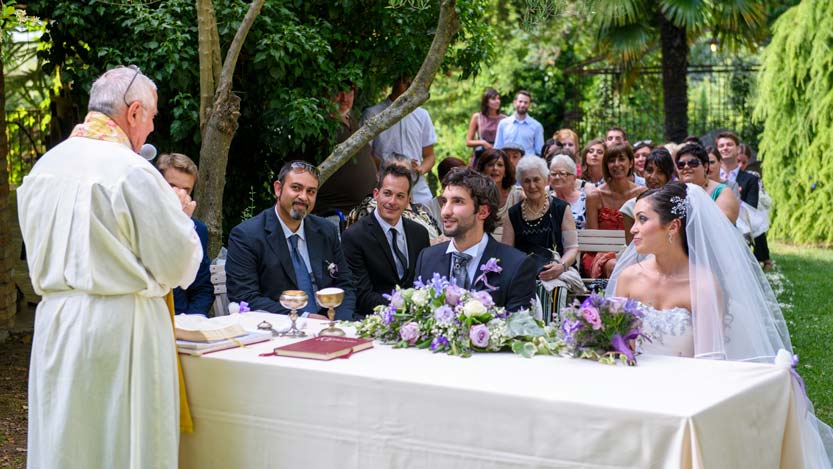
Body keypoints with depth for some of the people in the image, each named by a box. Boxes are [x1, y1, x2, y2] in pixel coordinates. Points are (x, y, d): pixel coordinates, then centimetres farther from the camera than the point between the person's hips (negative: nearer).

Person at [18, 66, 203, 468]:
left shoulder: (44, 167, 6)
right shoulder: (134, 171, -15)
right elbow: (177, 264, -11)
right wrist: (179, 214, 7)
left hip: (55, 324, 6)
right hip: (120, 328, -6)